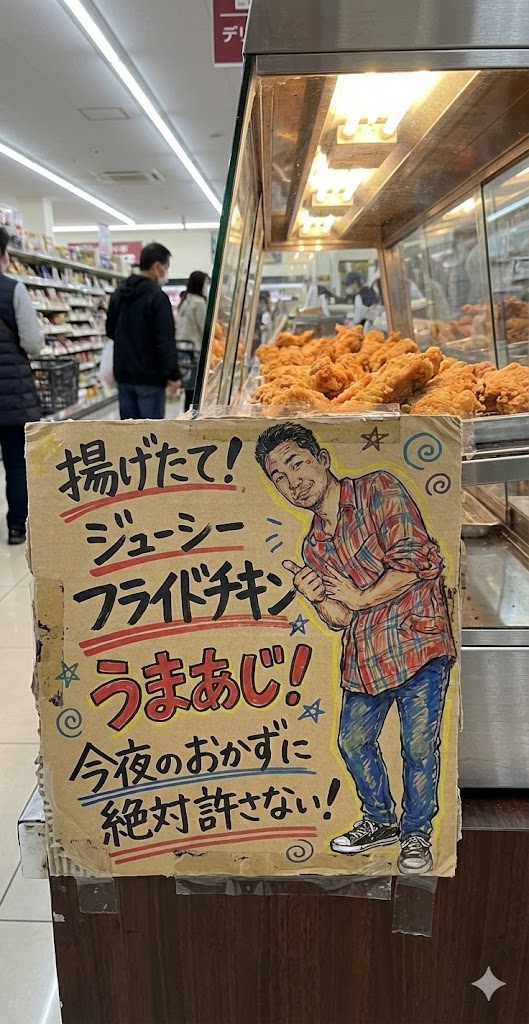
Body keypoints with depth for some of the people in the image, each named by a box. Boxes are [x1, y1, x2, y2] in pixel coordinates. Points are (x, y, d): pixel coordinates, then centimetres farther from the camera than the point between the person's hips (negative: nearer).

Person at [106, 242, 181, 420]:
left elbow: (110, 330, 20)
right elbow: (166, 341, -18)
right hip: (150, 375, -7)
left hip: (123, 373, 7)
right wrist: (174, 375, -13)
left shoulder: (118, 293, 10)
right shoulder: (157, 296, -14)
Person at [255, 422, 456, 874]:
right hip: (363, 656, 7)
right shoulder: (314, 545, 9)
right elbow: (340, 619, 7)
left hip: (417, 641, -6)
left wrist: (359, 597, -9)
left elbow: (417, 559, -19)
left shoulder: (379, 489, -9)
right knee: (353, 741, 16)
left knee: (419, 746, 2)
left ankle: (417, 834, 27)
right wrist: (318, 598, -15)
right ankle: (381, 821, 40)